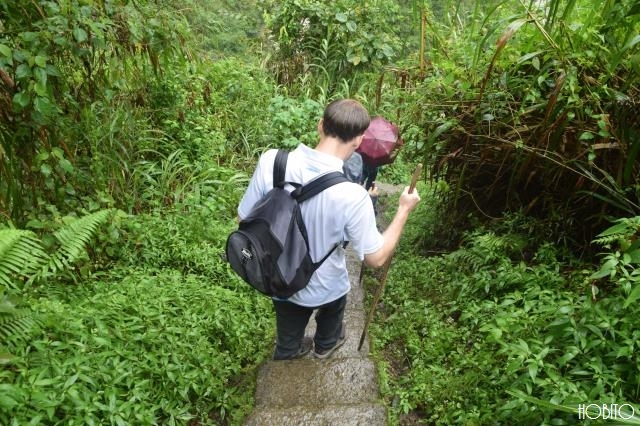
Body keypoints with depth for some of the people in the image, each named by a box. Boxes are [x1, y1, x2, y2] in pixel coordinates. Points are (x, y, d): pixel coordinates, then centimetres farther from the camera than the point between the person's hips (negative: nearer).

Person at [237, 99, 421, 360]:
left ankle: (287, 352, 68)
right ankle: (325, 345, 67)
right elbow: (376, 258, -20)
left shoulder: (270, 161, -26)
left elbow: (244, 218, -12)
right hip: (325, 289, -2)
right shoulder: (352, 196, -35)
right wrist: (404, 210, -10)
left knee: (289, 324, 36)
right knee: (330, 316, 36)